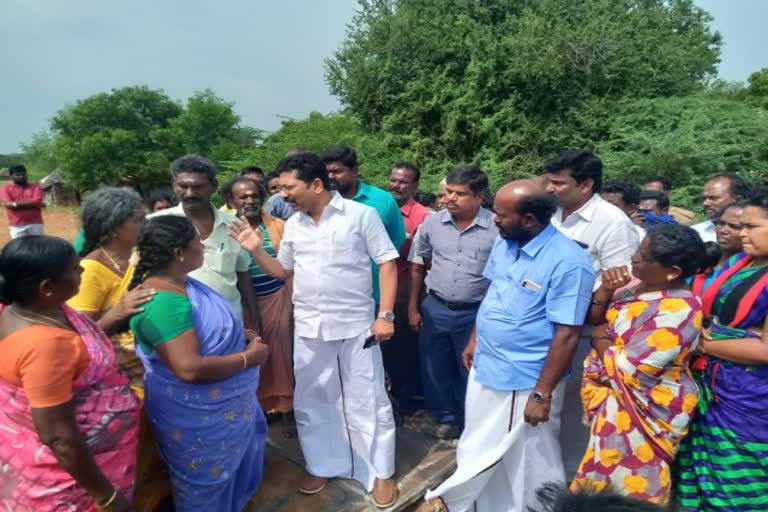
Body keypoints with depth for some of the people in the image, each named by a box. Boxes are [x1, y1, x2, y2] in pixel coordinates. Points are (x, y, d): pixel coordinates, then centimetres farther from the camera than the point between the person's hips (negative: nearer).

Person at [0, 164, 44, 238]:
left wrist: (16, 204, -10)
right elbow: (8, 204, -10)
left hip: (35, 224, 0)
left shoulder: (36, 187, 6)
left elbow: (37, 202, -10)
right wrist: (30, 203, -12)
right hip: (17, 226, 0)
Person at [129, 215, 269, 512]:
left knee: (233, 468, 31)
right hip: (199, 417, -10)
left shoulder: (179, 282, 0)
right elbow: (190, 368, -36)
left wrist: (238, 335, 3)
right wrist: (248, 357, -24)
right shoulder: (164, 302, -31)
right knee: (206, 488, 17)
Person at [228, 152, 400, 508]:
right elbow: (283, 272, 14)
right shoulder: (293, 225, 6)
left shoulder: (361, 214, -8)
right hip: (308, 328, 5)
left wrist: (386, 315, -15)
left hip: (356, 326, -4)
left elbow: (387, 263, -8)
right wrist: (256, 250, -2)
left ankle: (380, 472, 27)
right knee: (310, 400, 16)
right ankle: (322, 465, 38)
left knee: (367, 400, 8)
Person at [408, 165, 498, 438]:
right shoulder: (431, 223, -2)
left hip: (476, 313, -3)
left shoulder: (496, 228, -11)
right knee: (435, 369, 15)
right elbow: (418, 267, 7)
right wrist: (413, 308, 7)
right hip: (434, 309, 3)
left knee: (471, 372, 14)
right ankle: (446, 418, 38)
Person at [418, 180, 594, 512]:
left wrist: (542, 394, -19)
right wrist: (474, 341, 14)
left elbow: (567, 335, -21)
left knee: (528, 461, 16)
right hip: (485, 368, 7)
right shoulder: (504, 242, -1)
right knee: (482, 450, 24)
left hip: (525, 382, -7)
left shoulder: (568, 263, -23)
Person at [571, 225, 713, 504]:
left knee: (623, 483, 8)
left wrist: (601, 338, -9)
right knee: (606, 474, 22)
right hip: (611, 399, 8)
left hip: (642, 410, -8)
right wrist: (606, 289, -11)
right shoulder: (638, 283, 0)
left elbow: (625, 368, -26)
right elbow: (592, 318, 6)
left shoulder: (678, 311, -25)